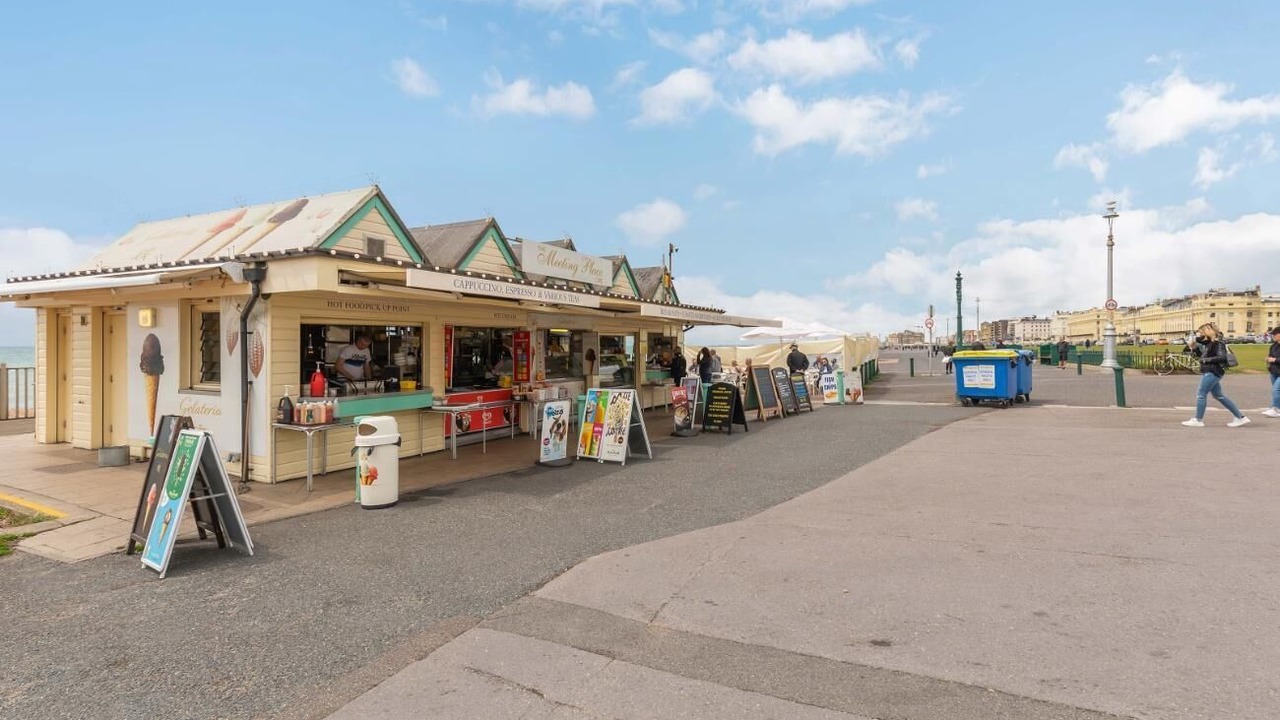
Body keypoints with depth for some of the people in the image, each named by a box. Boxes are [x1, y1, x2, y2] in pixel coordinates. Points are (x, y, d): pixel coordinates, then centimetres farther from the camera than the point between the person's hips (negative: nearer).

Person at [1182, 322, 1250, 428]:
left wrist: (1206, 360, -20)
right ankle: (1240, 417, 20)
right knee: (1218, 396, 15)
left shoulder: (1218, 343, -15)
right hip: (1209, 372, 10)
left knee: (1201, 394, -4)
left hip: (1212, 373, -10)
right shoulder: (1210, 342, 12)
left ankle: (1198, 420, 2)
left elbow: (1222, 357, -25)